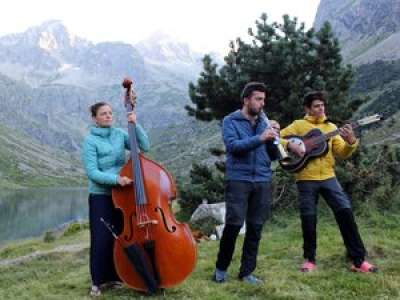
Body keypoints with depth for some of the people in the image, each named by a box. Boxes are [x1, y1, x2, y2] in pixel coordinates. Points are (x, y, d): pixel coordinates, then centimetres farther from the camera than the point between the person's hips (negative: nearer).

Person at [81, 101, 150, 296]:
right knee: (102, 239, -4)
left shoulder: (120, 134, 5)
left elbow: (145, 146, -3)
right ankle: (98, 281, 13)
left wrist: (135, 125, -11)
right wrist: (115, 179, -28)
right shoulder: (90, 141, -9)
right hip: (100, 196, -4)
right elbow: (92, 172, -16)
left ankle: (115, 275, 27)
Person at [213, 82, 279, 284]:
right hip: (238, 179, -4)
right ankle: (221, 267, 11)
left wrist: (272, 140, -5)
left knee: (255, 228, 4)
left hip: (262, 181, 5)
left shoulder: (264, 123, 17)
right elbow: (233, 146, -15)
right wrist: (259, 138, -23)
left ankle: (247, 272, 16)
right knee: (234, 224, -9)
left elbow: (273, 155, 15)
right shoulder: (230, 121, 3)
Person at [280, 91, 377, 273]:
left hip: (328, 177, 3)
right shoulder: (298, 125, 5)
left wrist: (351, 141, -13)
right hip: (306, 179, -2)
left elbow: (342, 153, 6)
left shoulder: (330, 127, 13)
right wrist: (291, 146, -17)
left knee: (345, 211, -7)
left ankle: (358, 259, 2)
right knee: (308, 219, 0)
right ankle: (309, 259, 19)